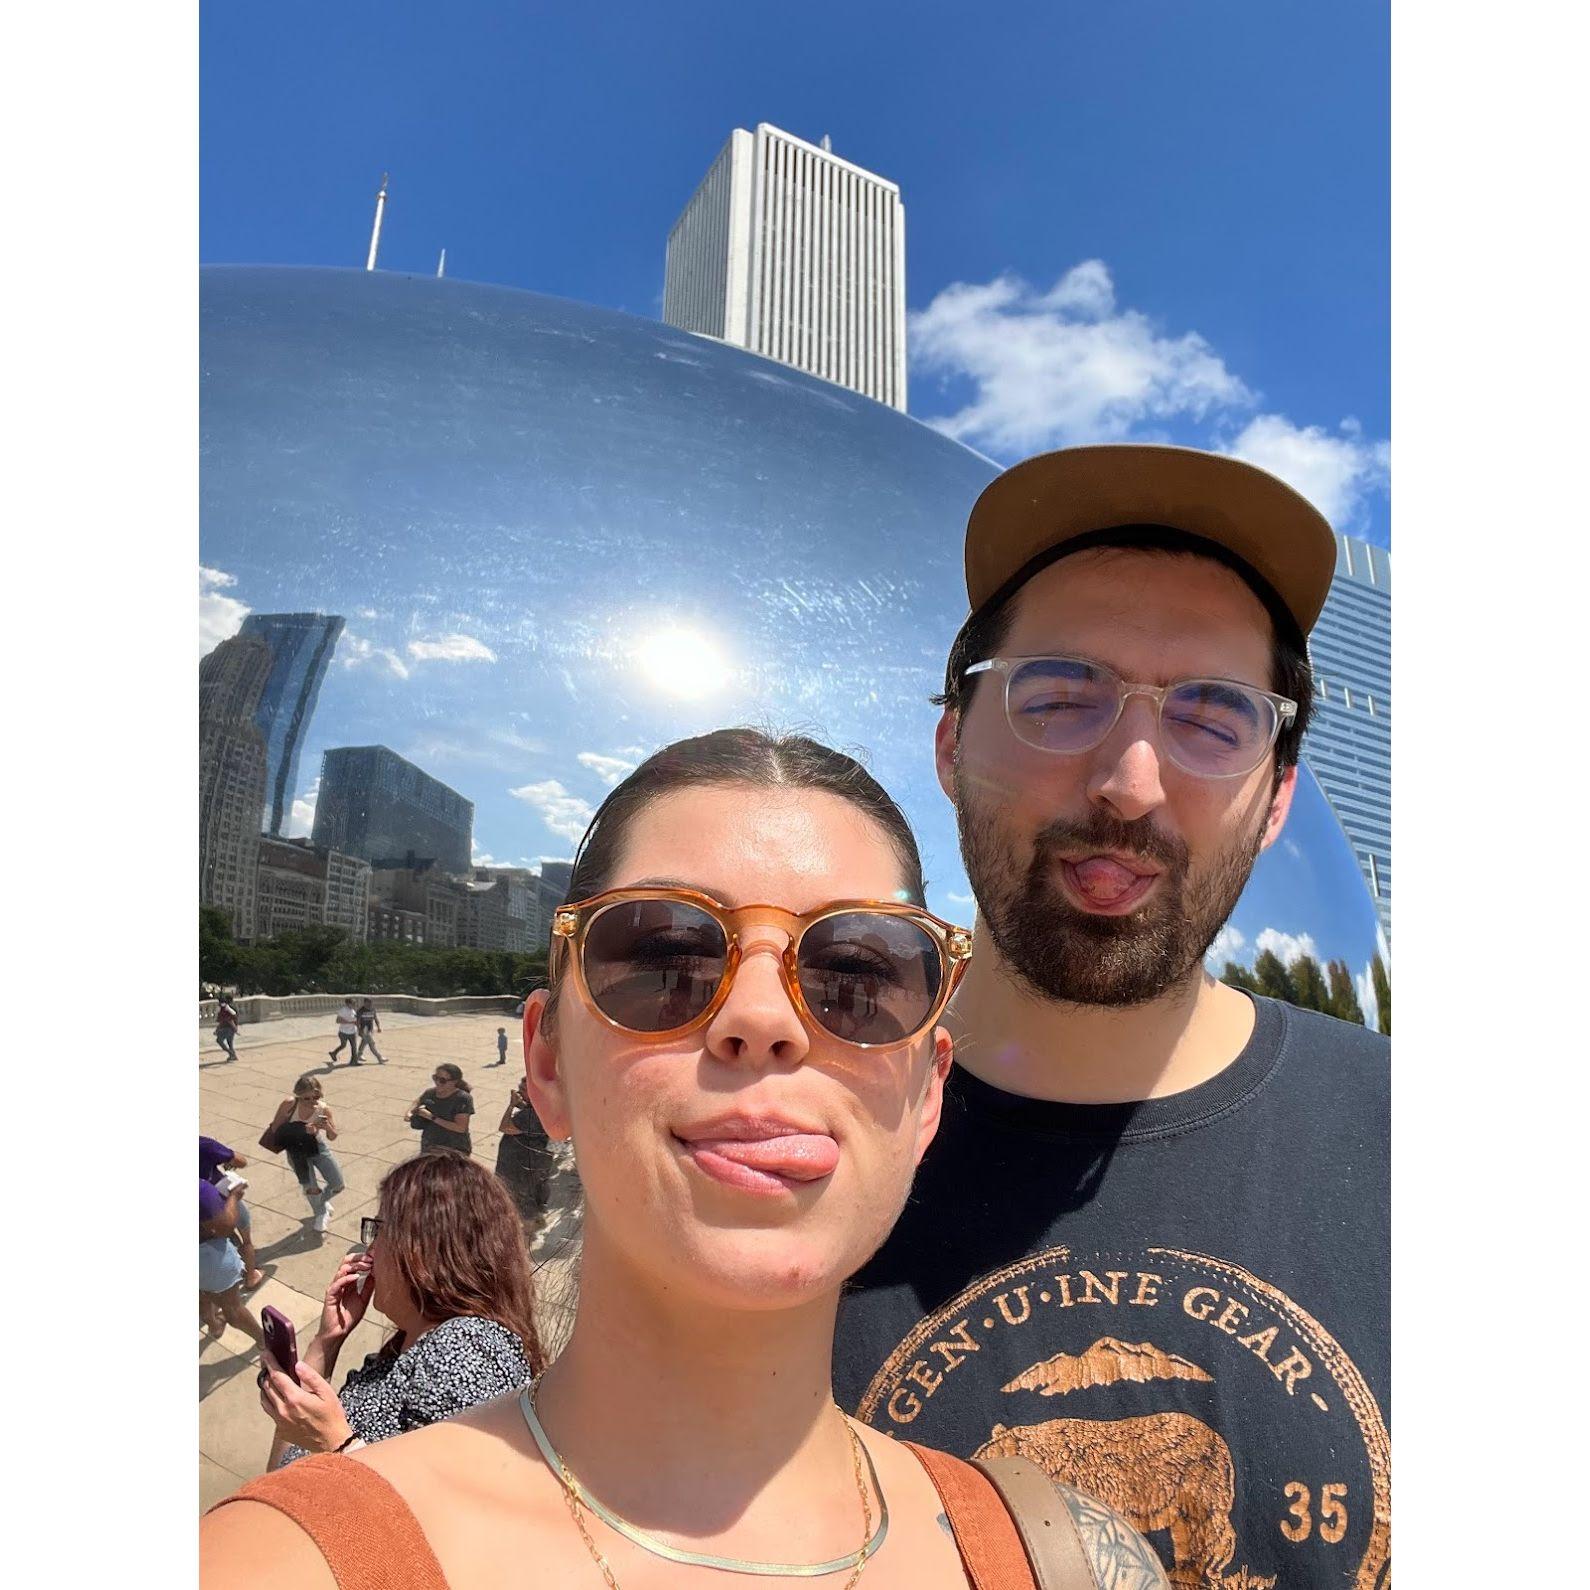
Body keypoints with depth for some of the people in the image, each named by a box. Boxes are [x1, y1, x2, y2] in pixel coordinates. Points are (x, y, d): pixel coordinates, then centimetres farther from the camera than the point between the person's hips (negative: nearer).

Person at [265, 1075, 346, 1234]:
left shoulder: (324, 1109, -25)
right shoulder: (289, 1105, -29)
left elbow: (333, 1138, -15)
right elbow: (275, 1130, -17)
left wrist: (327, 1127, -39)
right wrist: (300, 1131, -32)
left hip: (318, 1146, 2)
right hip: (297, 1150, -1)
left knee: (339, 1185, 5)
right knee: (311, 1188, -5)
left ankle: (322, 1200, 41)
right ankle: (320, 1213, 30)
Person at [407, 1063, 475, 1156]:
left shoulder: (462, 1099, -15)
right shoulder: (430, 1092, 2)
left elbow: (461, 1128, -22)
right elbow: (418, 1101, 25)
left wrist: (432, 1117, -21)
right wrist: (410, 1112, 3)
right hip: (428, 1148, 6)